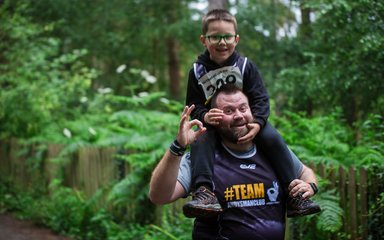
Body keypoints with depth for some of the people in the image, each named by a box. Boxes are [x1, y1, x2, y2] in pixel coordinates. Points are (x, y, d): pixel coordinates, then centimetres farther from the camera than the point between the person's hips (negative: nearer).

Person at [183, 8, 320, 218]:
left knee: (273, 139, -23)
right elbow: (193, 106, -3)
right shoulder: (198, 71, -2)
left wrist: (257, 123, -27)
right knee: (200, 142, -32)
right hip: (213, 124, 0)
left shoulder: (245, 66, -3)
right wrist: (205, 116, -28)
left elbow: (260, 98, -8)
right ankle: (203, 191, -45)